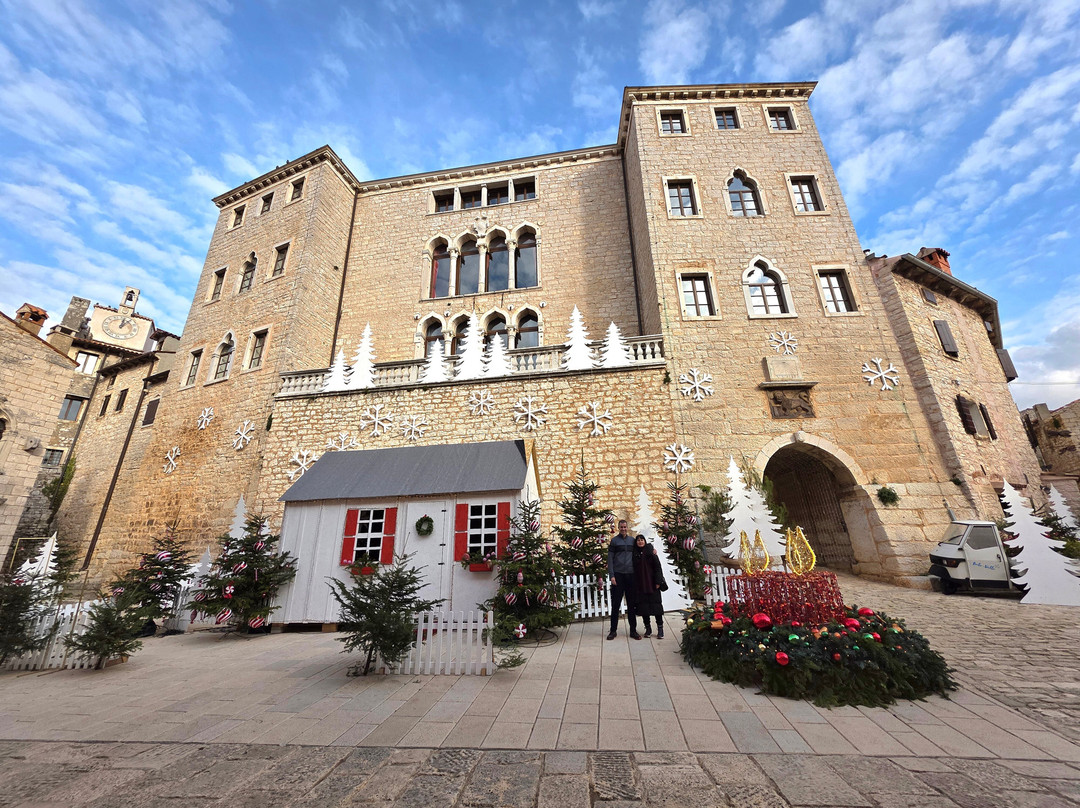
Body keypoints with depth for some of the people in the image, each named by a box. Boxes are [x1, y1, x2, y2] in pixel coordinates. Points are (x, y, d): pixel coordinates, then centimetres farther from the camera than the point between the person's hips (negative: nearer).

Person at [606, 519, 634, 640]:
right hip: (618, 575, -3)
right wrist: (612, 575, -9)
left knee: (631, 604, 9)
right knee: (616, 604, 3)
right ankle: (613, 630, 13)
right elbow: (610, 559, -2)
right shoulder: (614, 540, 0)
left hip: (630, 575, 3)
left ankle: (633, 630, 19)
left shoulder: (632, 540, 10)